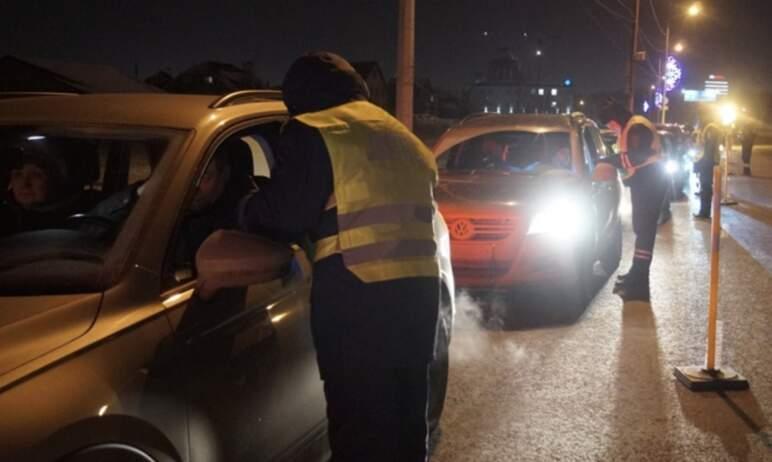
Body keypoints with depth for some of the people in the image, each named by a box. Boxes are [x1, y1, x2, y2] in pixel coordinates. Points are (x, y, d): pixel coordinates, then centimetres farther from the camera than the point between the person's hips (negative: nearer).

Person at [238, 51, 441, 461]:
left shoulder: (312, 131, 0)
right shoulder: (399, 134, 25)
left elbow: (285, 213, -7)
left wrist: (247, 209, 14)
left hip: (357, 292, -7)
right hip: (417, 285, 8)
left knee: (359, 427, -2)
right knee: (405, 420, 18)